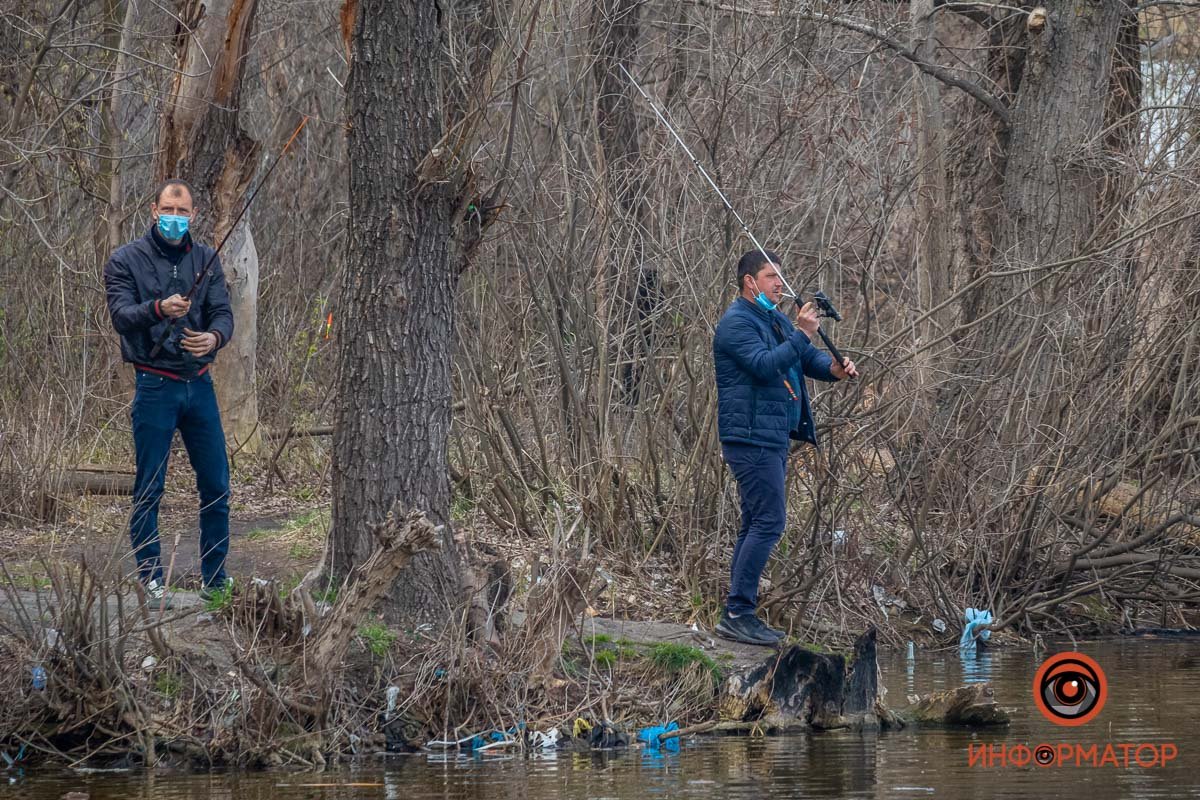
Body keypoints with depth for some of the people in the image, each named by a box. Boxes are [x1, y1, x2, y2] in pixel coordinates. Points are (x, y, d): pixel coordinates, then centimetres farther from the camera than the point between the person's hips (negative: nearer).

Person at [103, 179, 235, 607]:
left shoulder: (206, 259, 8)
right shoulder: (126, 260, -2)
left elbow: (223, 312, 1)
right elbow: (121, 314, -14)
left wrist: (214, 337, -22)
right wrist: (159, 309, -33)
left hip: (200, 384, 4)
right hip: (155, 387, -4)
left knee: (216, 486, 5)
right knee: (149, 490, 0)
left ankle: (216, 580, 15)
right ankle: (150, 577, 9)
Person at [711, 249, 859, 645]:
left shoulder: (776, 320, 19)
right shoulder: (737, 323, -12)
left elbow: (809, 359, 16)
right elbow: (764, 364, -25)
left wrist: (834, 368, -5)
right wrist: (802, 335, -23)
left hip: (773, 439, 11)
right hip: (751, 438, -11)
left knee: (756, 524, 12)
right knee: (768, 523, -14)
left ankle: (738, 613, 15)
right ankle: (738, 612, -14)